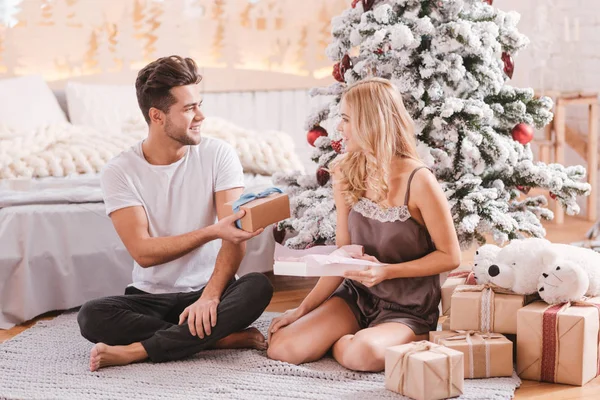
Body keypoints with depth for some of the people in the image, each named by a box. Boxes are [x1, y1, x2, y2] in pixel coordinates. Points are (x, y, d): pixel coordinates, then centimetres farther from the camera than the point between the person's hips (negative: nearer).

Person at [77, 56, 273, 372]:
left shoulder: (218, 155, -5)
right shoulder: (119, 172, -6)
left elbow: (235, 233, -14)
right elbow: (143, 252, -15)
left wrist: (210, 296, -29)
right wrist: (212, 231, -27)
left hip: (208, 290, 0)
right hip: (150, 298, 0)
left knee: (258, 287, -32)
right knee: (91, 317, -29)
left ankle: (137, 351, -28)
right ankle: (224, 338, -23)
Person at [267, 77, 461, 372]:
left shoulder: (418, 182, -17)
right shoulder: (349, 175, 1)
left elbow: (450, 256, -10)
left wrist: (387, 271, -20)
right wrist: (303, 309, -1)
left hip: (407, 310, -5)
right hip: (356, 296, 5)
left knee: (362, 354, -36)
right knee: (282, 348, -15)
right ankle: (350, 338, 11)